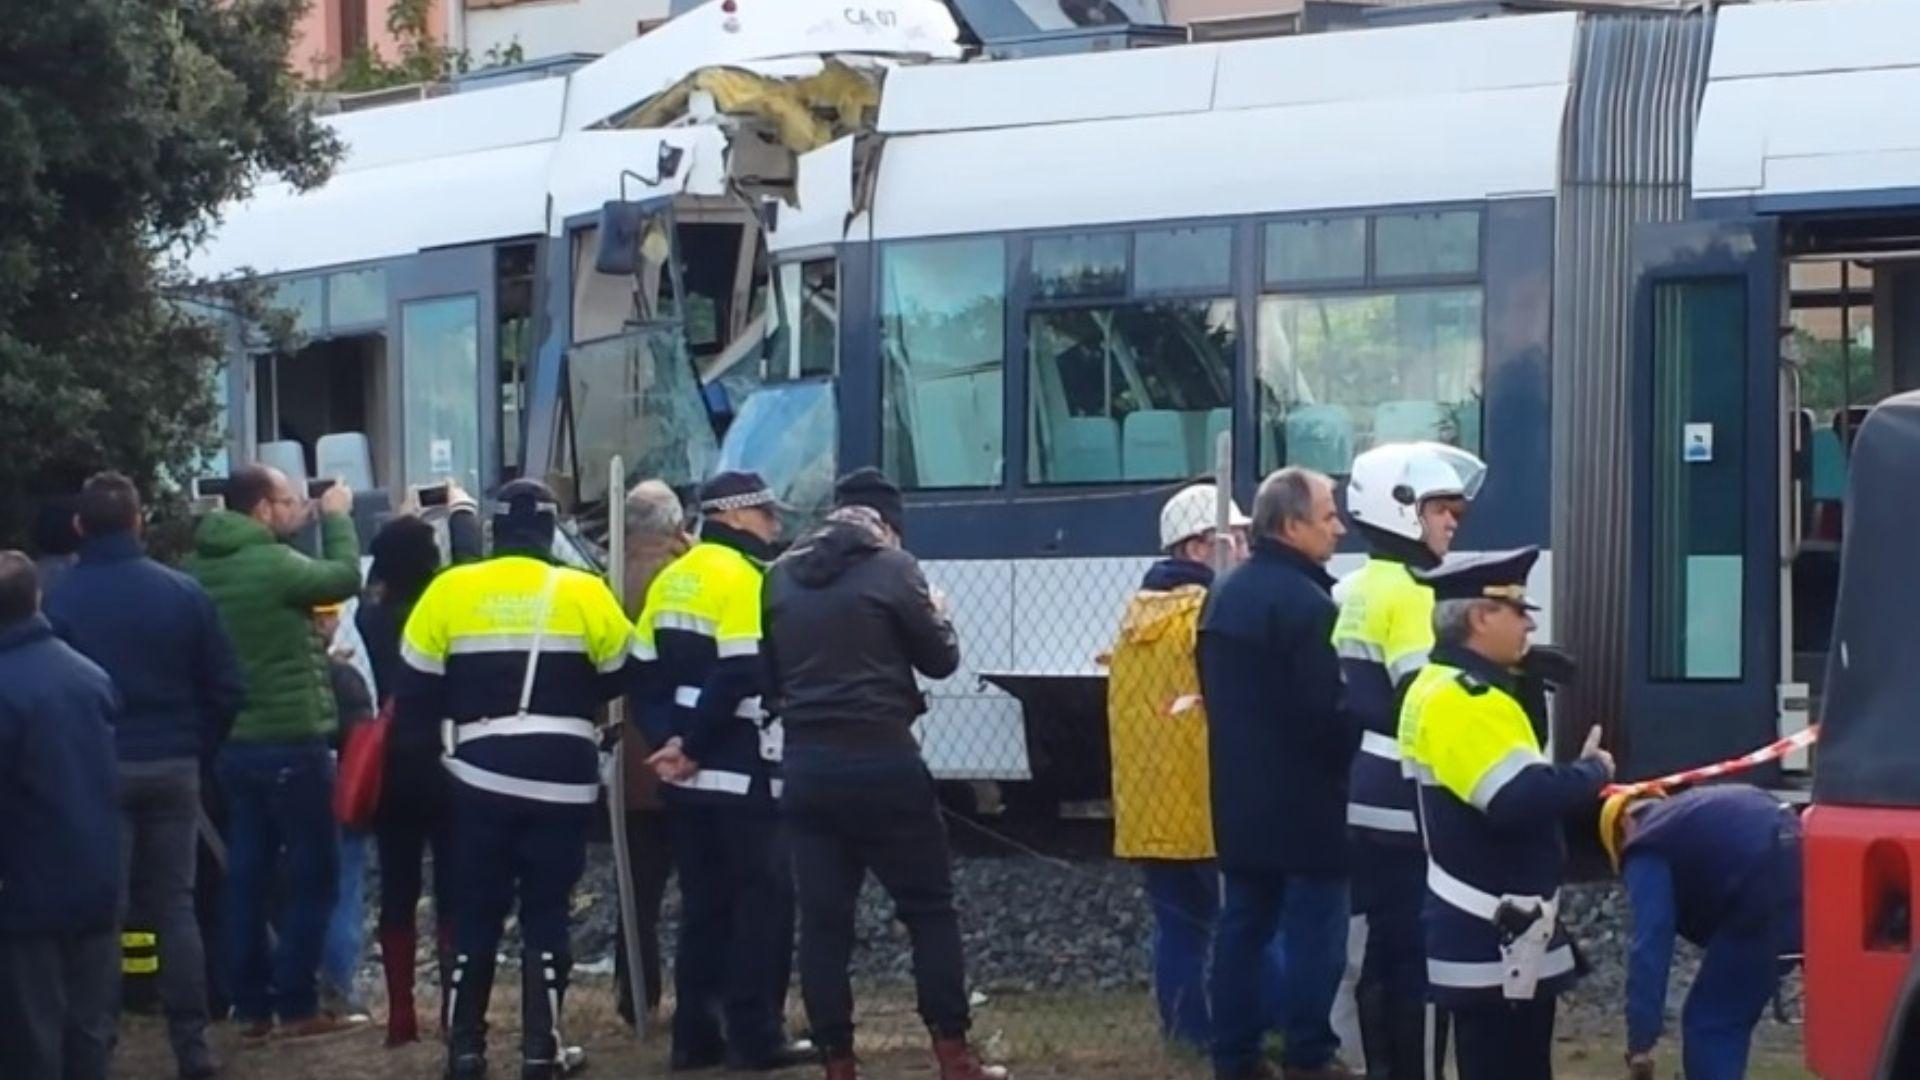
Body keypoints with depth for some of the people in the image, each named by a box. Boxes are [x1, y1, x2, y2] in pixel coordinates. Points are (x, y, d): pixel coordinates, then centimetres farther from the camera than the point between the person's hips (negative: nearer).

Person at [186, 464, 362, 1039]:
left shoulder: (203, 566, 4)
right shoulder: (272, 564, -19)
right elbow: (345, 578, -7)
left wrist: (298, 531, 14)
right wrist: (336, 518, 6)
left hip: (233, 743, 7)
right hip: (290, 742, -7)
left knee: (247, 873, 11)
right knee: (312, 873, 3)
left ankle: (250, 1004, 12)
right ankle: (296, 1004, 2)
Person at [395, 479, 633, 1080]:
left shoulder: (449, 591, -1)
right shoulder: (584, 595, -4)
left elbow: (418, 689, 3)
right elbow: (618, 676, 10)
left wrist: (423, 753, 17)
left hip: (480, 777, 1)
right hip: (563, 779, -1)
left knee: (475, 913, 10)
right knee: (546, 913, 7)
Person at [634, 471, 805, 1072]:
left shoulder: (672, 581, 14)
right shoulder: (745, 578, -11)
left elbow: (645, 673, 9)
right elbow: (737, 678, -19)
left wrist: (667, 741, -1)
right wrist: (692, 745, -12)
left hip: (687, 777, 8)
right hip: (741, 774, -8)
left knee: (704, 905, 13)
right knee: (762, 900, -1)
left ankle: (696, 1036, 13)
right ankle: (756, 1038, -3)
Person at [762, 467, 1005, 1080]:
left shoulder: (782, 576, 9)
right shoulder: (892, 568, -5)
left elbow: (770, 674, 14)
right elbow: (940, 660, 3)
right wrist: (936, 614, 22)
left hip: (807, 765, 4)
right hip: (881, 762, -4)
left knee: (823, 919, 5)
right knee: (929, 908, 5)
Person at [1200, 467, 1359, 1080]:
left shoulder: (1225, 596, 12)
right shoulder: (1306, 603, -18)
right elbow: (1329, 709, -20)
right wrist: (1355, 755, -4)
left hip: (1241, 795, 9)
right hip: (1304, 798, -9)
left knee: (1244, 923, 10)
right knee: (1314, 927, -2)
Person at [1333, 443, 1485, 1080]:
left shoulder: (1354, 591, 13)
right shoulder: (1410, 593, -14)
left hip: (1365, 796, 9)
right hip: (1405, 800, -9)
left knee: (1385, 944, 14)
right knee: (1415, 953, -4)